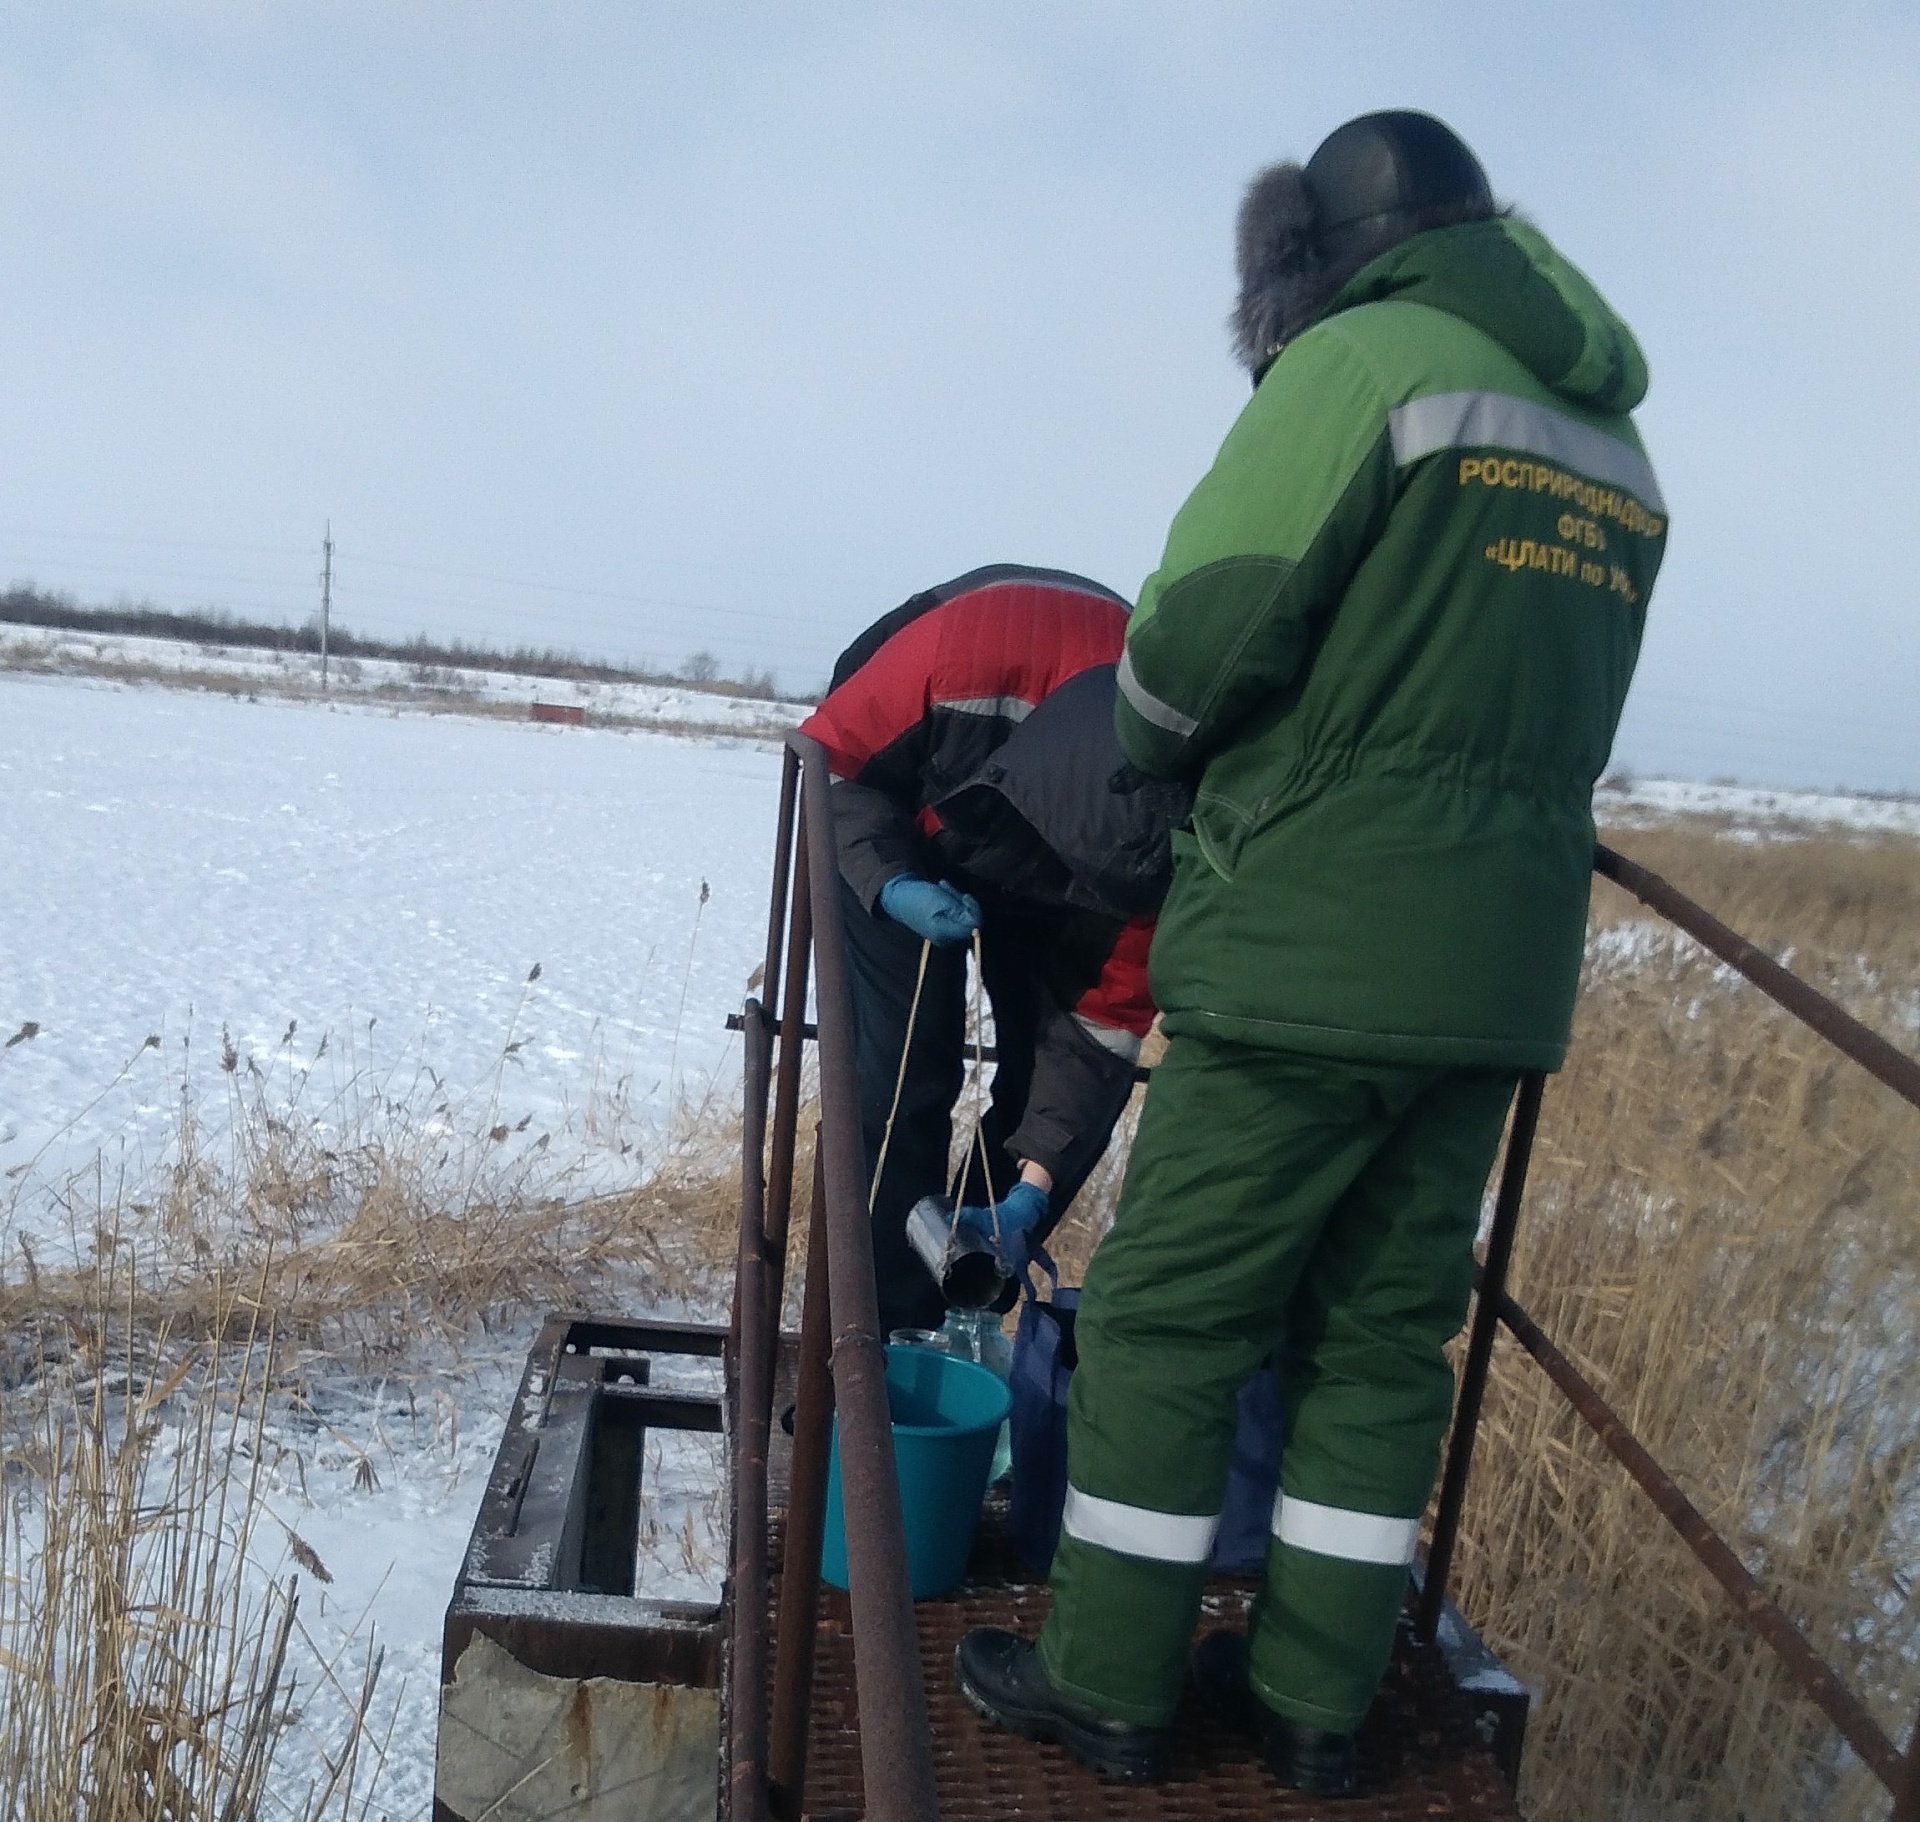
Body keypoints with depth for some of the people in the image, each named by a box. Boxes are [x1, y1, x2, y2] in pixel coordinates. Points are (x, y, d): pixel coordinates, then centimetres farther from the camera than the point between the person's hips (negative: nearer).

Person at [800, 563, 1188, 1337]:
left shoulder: (1178, 826, -32)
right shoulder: (963, 654, -42)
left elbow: (1111, 1013, -22)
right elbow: (827, 758, -21)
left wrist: (1038, 1177, -27)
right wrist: (891, 884, -36)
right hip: (903, 838, -2)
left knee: (1061, 1076, -5)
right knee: (897, 1081, -13)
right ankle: (886, 1327, -1)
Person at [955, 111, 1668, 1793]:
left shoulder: (1362, 360, -7)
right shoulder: (1615, 443, 17)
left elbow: (1196, 639, -13)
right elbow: (1537, 704, 18)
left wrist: (1156, 748, 8)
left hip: (1311, 950, -7)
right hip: (1503, 973, 8)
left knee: (1169, 1314, 5)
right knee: (1382, 1327, 14)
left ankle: (1111, 1684, 18)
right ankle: (1316, 1697, 25)